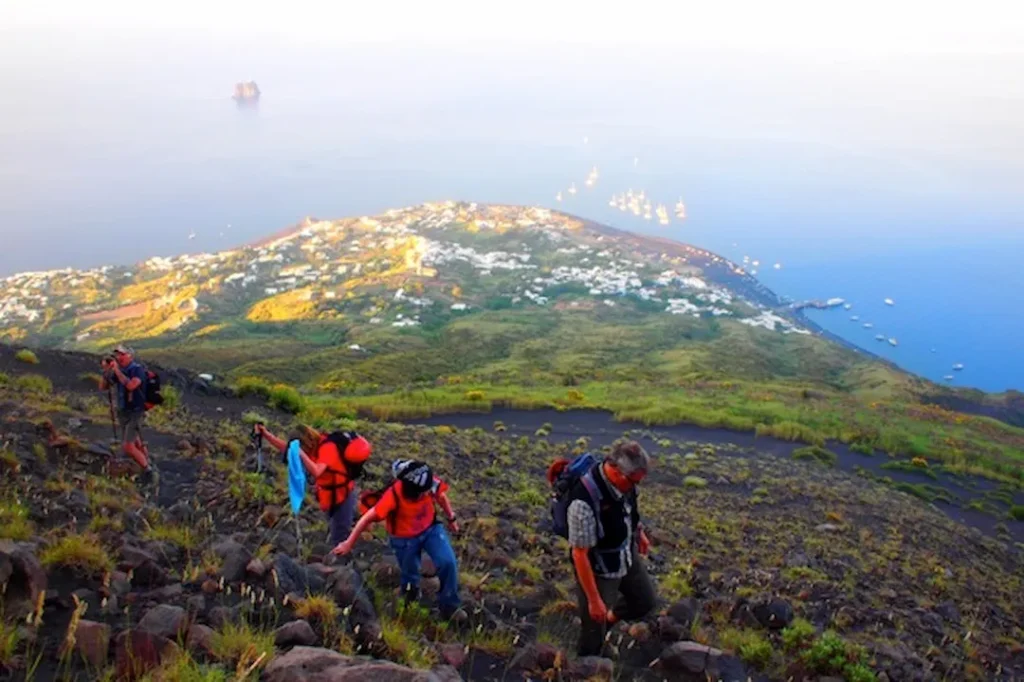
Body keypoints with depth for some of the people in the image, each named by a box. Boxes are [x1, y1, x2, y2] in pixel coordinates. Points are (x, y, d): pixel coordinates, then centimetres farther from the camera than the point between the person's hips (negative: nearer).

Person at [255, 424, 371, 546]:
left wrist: (301, 453, -48)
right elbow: (286, 448, 2)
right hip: (332, 495, 9)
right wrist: (266, 434, -8)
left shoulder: (327, 447, -28)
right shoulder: (318, 443, -4)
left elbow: (316, 472, -43)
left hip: (342, 494, -9)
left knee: (339, 538, -2)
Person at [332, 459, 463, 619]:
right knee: (410, 575, 16)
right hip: (404, 539, -2)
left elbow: (441, 496, -4)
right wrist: (349, 543, -19)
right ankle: (410, 596, 51)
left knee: (448, 562, -13)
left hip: (431, 528, 2)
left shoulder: (430, 483, -28)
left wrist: (451, 518, 10)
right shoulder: (393, 496, -37)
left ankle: (449, 606, 7)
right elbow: (367, 518, -27)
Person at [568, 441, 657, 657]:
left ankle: (608, 619, 50)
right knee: (594, 628, 9)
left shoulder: (624, 480, -17)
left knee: (645, 602, 25)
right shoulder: (584, 502, -40)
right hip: (599, 570, -7)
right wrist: (593, 599, -23)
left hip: (628, 556, 7)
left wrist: (639, 531, 19)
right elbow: (579, 554, -30)